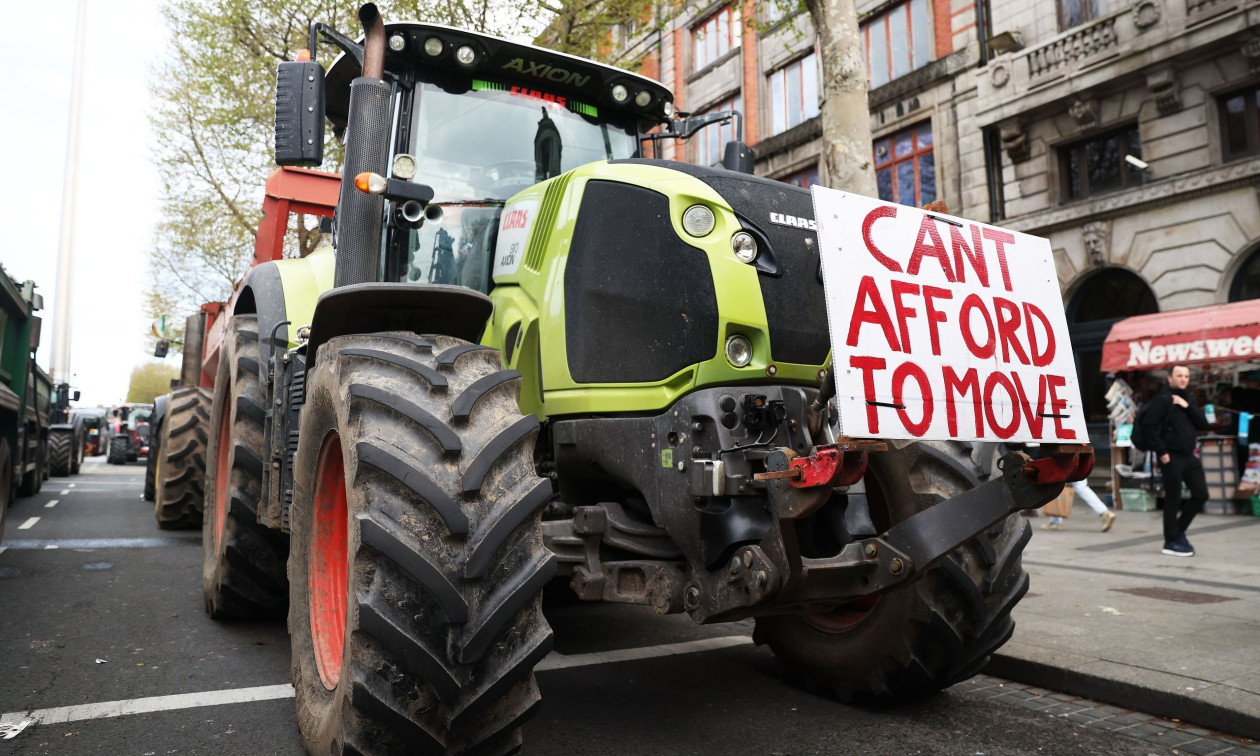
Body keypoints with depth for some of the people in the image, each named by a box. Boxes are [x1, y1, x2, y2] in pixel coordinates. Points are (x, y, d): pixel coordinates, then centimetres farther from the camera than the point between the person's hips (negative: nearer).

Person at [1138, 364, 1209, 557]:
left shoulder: (1188, 398, 15)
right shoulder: (1163, 399, -9)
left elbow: (1202, 424, 8)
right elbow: (1149, 425, -16)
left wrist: (1187, 406, -7)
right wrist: (1162, 452, -17)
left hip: (1189, 455, 8)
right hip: (1171, 456, -8)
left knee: (1201, 494, 9)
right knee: (1173, 499, -2)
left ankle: (1178, 531, 24)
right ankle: (1171, 542, 9)